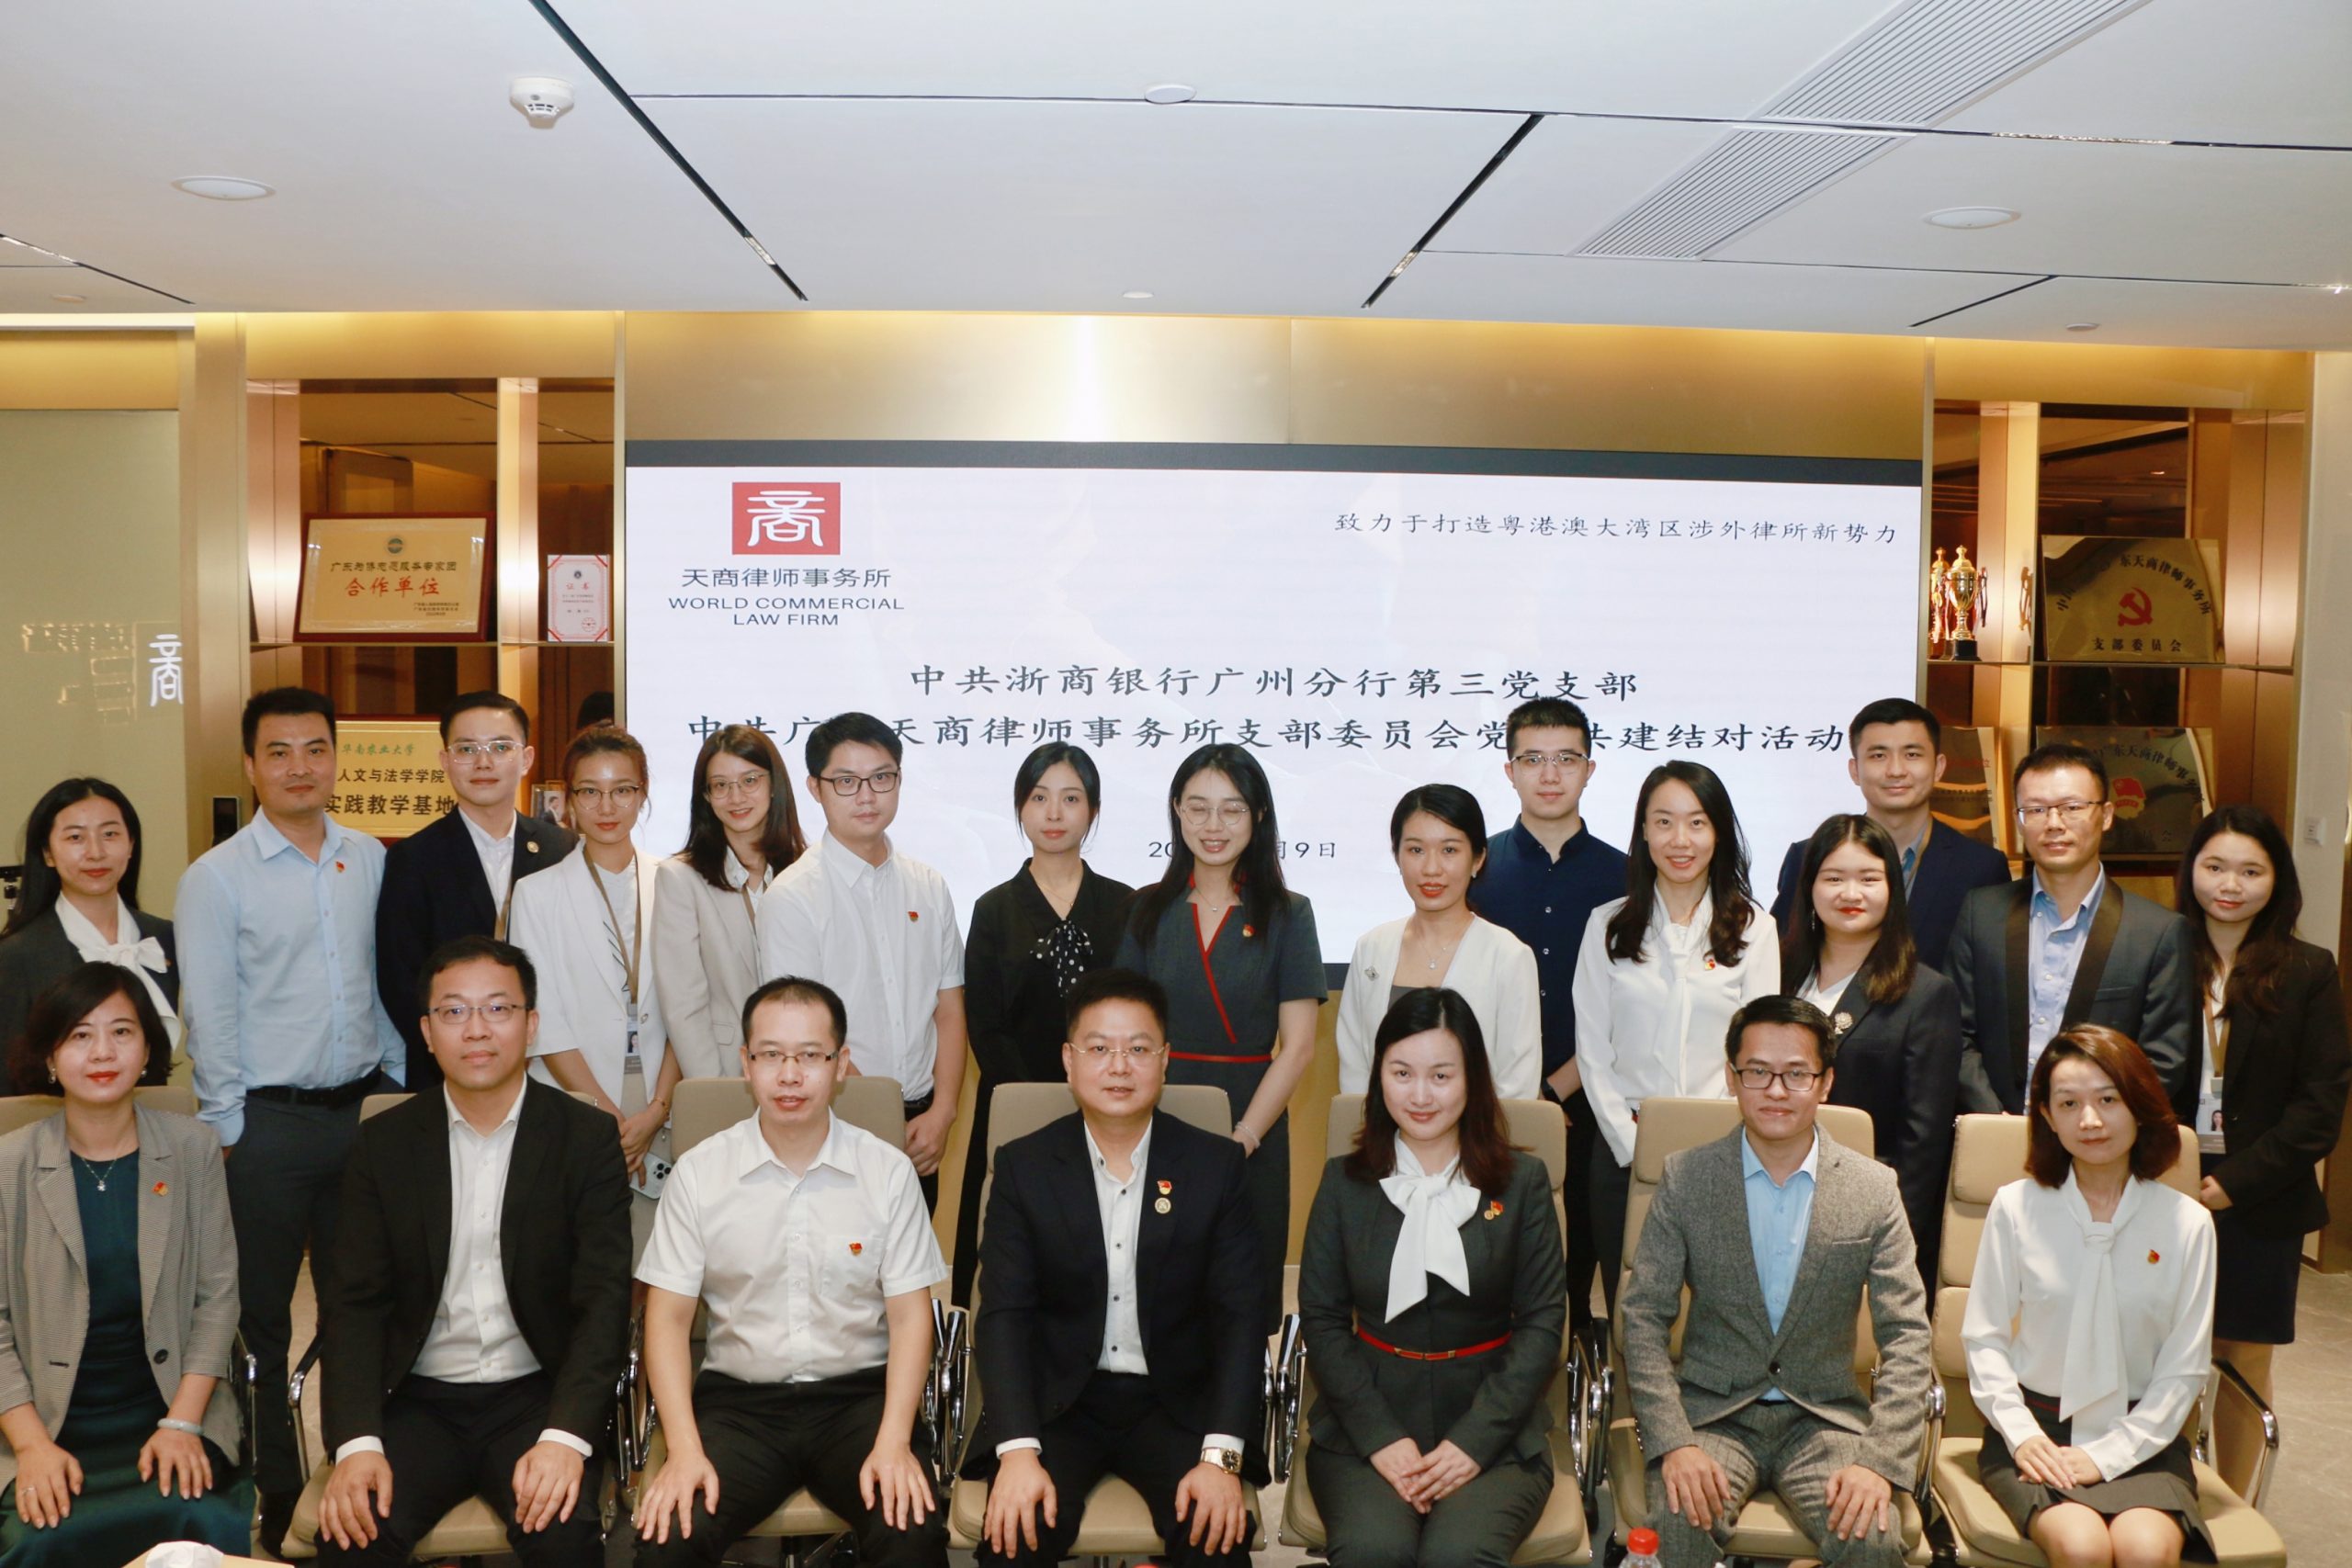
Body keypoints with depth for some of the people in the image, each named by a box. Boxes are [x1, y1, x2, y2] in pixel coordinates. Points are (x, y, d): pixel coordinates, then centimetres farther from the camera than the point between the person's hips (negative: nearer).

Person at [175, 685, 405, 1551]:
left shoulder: (370, 860, 5)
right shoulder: (215, 878, -6)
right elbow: (209, 1017, -6)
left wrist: (397, 1084, 8)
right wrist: (229, 1132, -7)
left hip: (362, 1109, 4)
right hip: (268, 1122, -3)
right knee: (261, 1318, 8)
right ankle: (276, 1495, 22)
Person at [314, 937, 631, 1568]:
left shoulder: (587, 1138, -2)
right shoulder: (382, 1144, 5)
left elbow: (604, 1301, -8)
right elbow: (354, 1303, 0)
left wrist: (565, 1438, -22)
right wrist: (356, 1442, -16)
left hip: (537, 1398, -2)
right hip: (419, 1401, 2)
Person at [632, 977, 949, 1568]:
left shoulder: (888, 1171, -2)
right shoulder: (698, 1173, -1)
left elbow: (910, 1317, 0)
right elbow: (668, 1317, 0)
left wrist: (893, 1443, -13)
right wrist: (684, 1449, -12)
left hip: (858, 1393, -1)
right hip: (738, 1398, 1)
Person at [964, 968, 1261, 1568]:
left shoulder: (1216, 1165, -2)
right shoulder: (1023, 1167, -2)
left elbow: (1240, 1315, -5)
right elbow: (1004, 1315, -6)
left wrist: (1221, 1455, -17)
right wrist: (1017, 1450, -20)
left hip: (1177, 1402, 1)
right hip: (1057, 1400, 0)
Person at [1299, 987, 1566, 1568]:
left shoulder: (1522, 1182, 5)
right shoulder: (1344, 1182, 7)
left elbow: (1543, 1322, 1)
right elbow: (1321, 1319, 3)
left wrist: (1474, 1440, -10)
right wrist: (1382, 1438, -10)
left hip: (1493, 1429, 0)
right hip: (1364, 1425, 1)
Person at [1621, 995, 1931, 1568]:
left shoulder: (1874, 1189, 1)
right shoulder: (1686, 1177, -1)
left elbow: (1906, 1337, -1)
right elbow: (1644, 1317, -3)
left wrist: (1879, 1460, -15)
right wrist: (1673, 1443, -16)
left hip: (1824, 1418, 2)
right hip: (1712, 1412, -1)